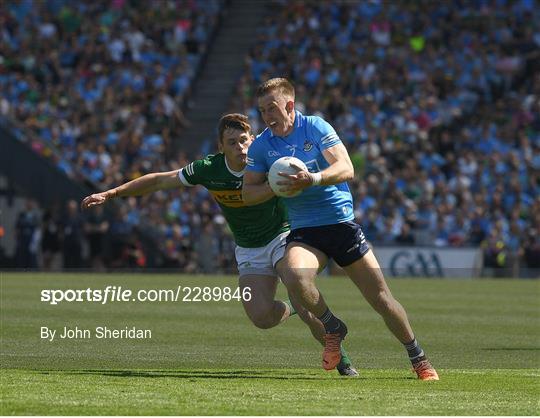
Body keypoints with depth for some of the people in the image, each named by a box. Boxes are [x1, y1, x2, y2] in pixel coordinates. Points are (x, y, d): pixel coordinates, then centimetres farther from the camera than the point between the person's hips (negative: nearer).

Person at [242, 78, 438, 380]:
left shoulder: (316, 127, -6)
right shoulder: (260, 146, 3)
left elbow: (346, 168, -15)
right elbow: (248, 194, 4)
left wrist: (313, 179, -32)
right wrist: (276, 187, -15)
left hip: (342, 223, -2)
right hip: (303, 232, 2)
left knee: (381, 298, -1)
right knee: (293, 276, -31)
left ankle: (419, 360, 17)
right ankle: (333, 329, -4)